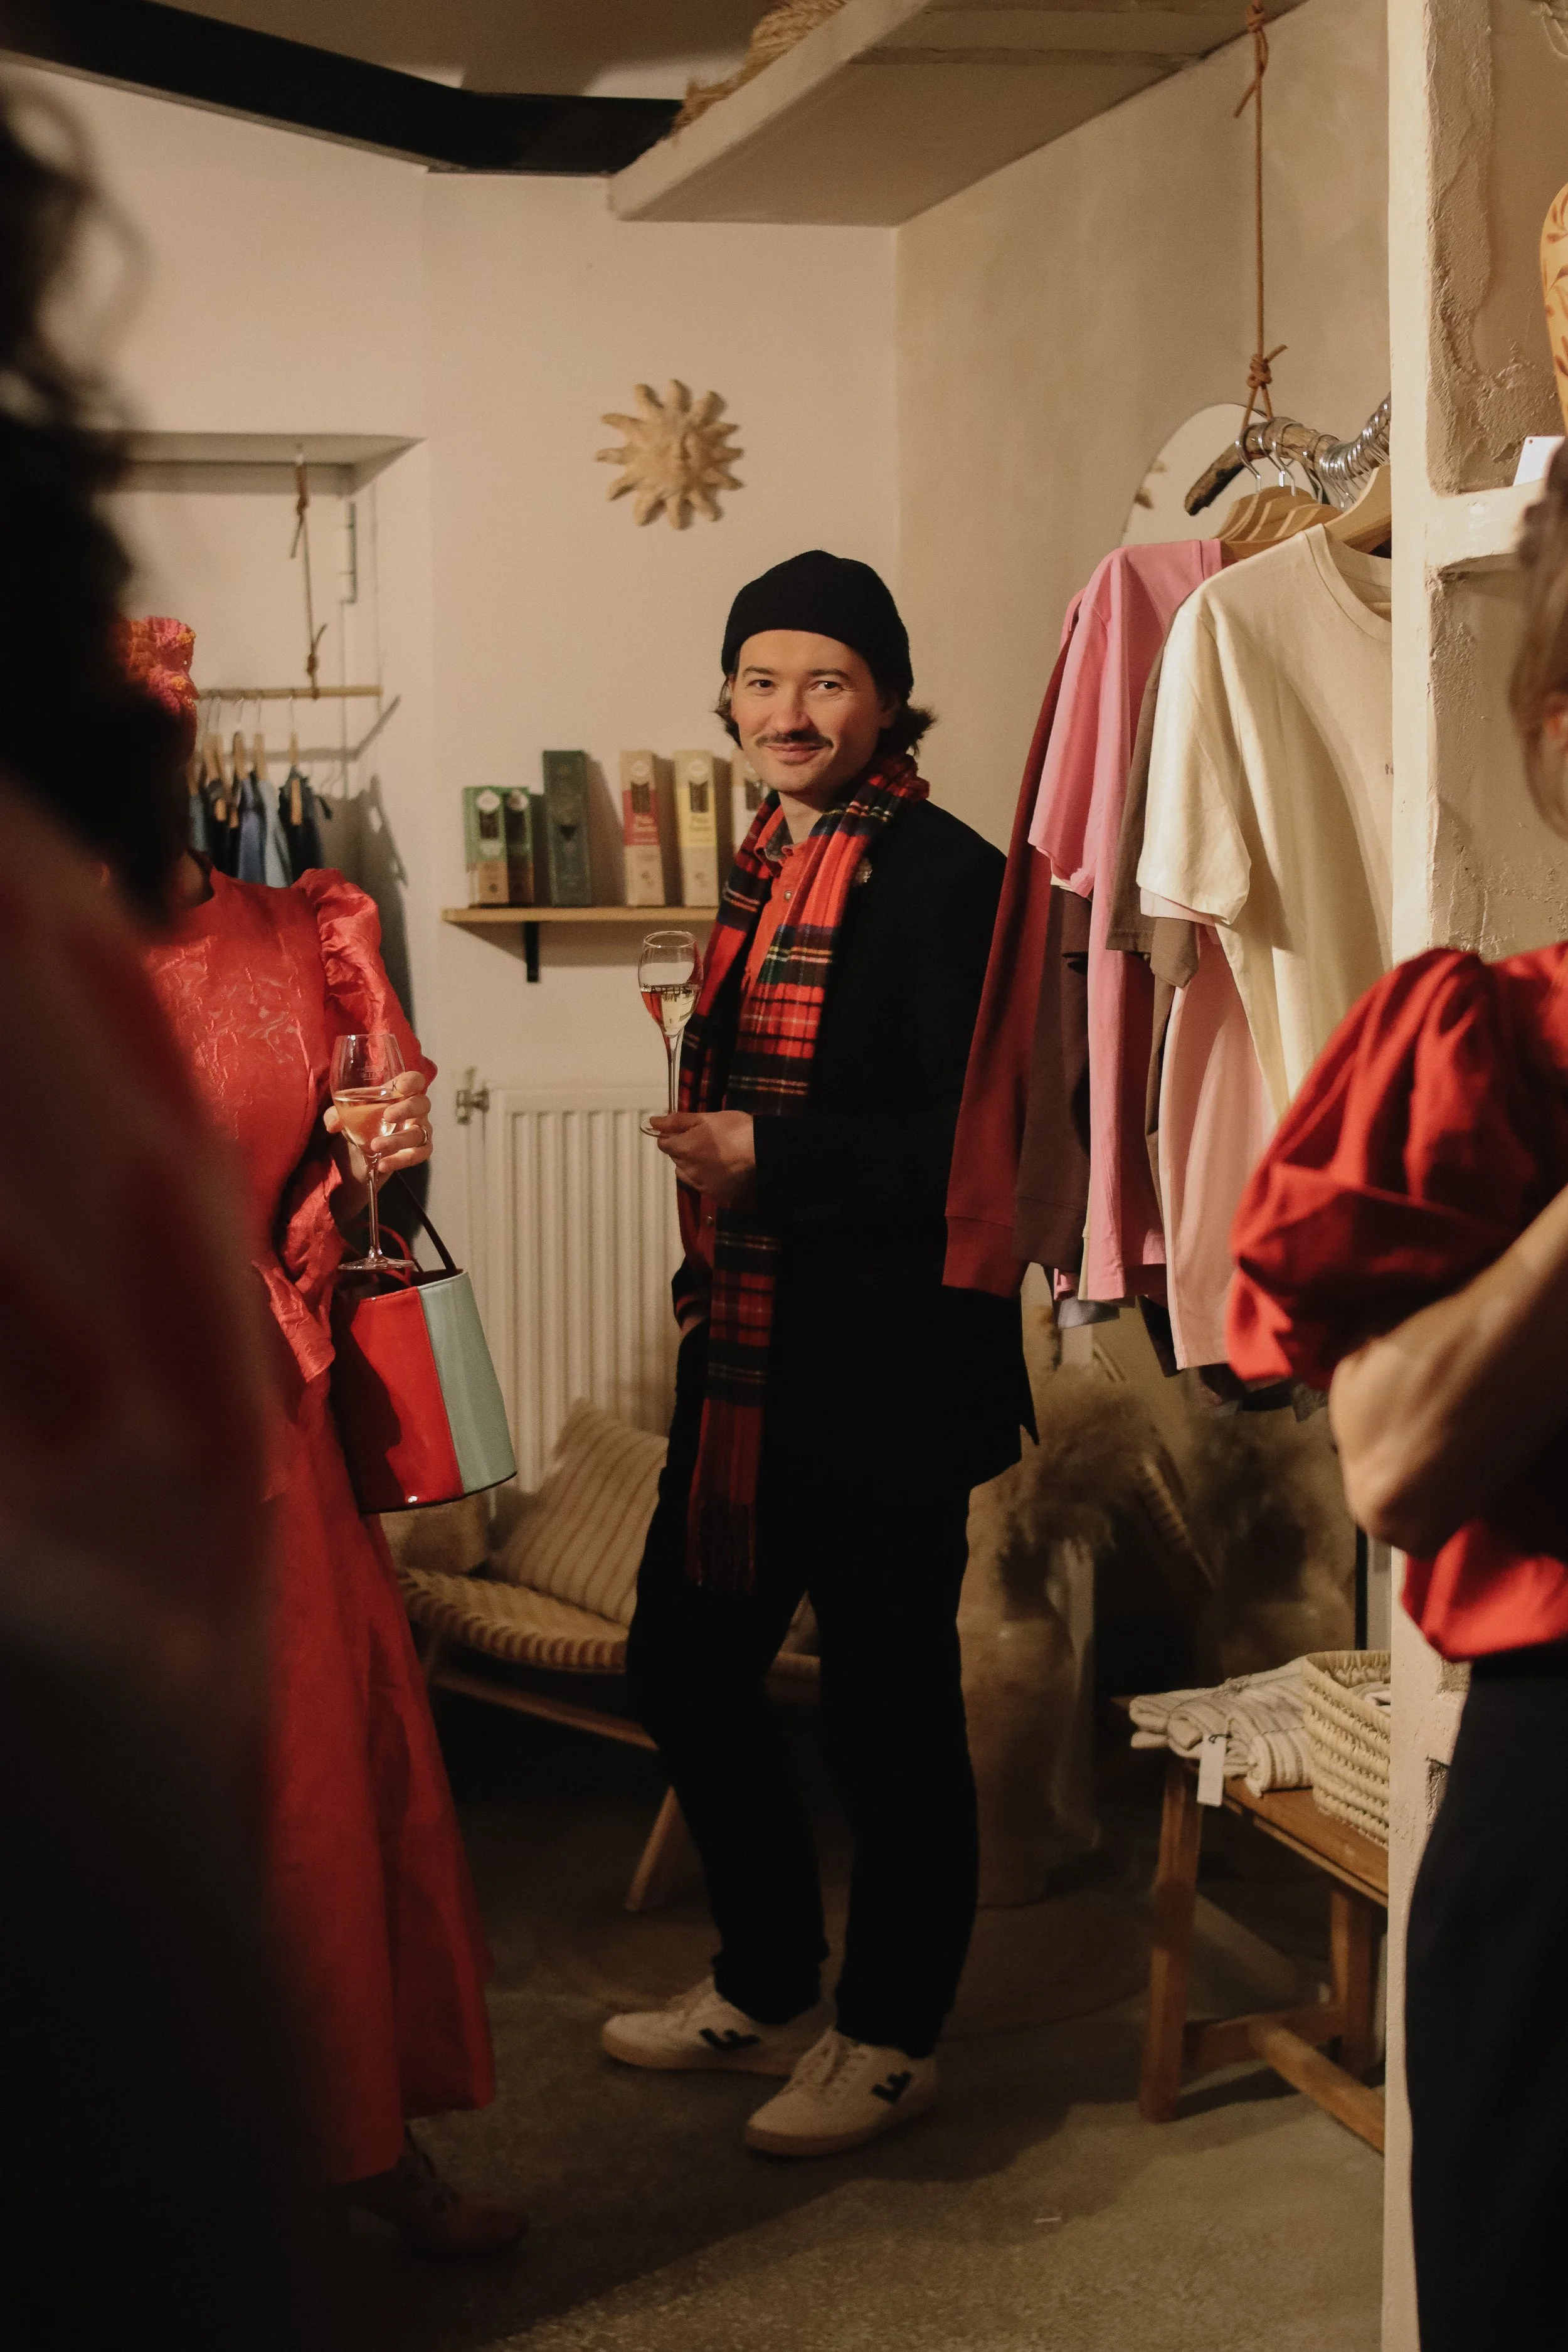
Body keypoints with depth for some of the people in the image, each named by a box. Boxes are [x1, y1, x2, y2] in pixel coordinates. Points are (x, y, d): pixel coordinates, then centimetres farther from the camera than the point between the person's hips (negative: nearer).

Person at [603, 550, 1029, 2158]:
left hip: (883, 1363, -9)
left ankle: (888, 2037, 20)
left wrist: (765, 1158, -21)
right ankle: (766, 1991, 33)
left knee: (885, 1705, 3)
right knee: (684, 1659, 16)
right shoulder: (766, 865, 12)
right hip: (748, 1354, 9)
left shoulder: (943, 878, -14)